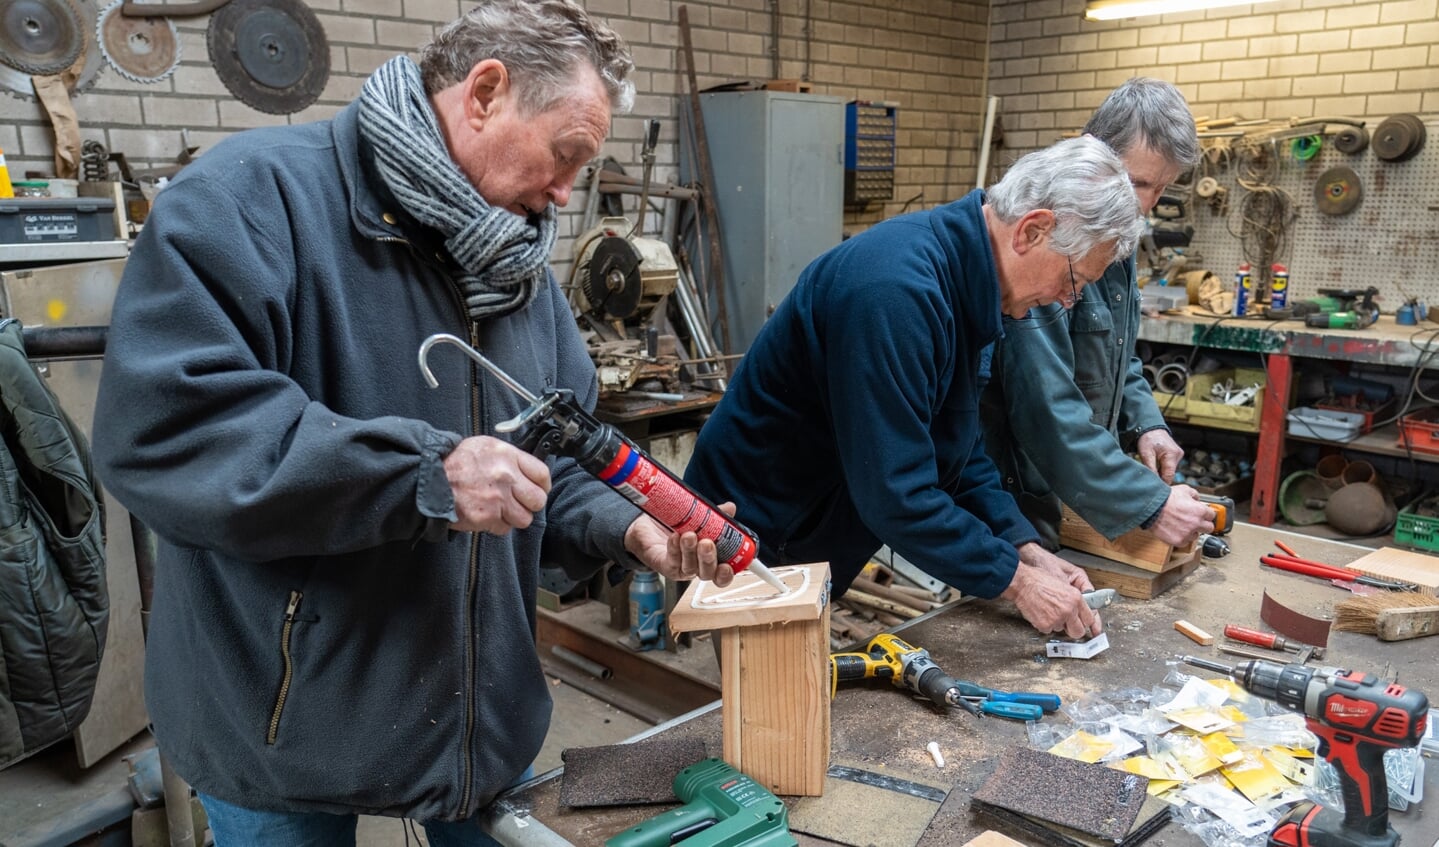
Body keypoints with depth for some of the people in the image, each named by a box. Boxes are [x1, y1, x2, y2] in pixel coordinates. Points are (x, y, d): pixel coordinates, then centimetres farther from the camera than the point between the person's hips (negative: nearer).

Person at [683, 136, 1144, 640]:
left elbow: (956, 447, 10)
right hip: (756, 544, -9)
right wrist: (1017, 582, -19)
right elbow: (896, 494, -29)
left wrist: (1025, 548, 0)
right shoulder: (897, 292, -29)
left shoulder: (959, 277, 3)